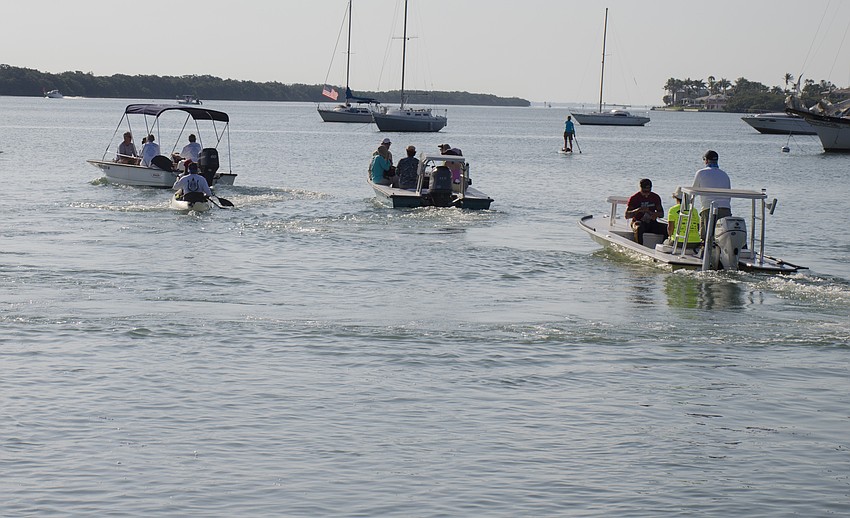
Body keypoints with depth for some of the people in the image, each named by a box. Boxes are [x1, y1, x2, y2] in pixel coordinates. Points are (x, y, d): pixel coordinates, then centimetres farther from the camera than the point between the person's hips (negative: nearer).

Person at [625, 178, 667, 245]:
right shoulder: (634, 198, -2)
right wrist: (638, 210, -23)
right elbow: (627, 215, -7)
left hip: (652, 223, 4)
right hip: (639, 222, -4)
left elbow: (661, 214, 10)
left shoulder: (656, 197, 9)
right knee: (639, 228, -40)